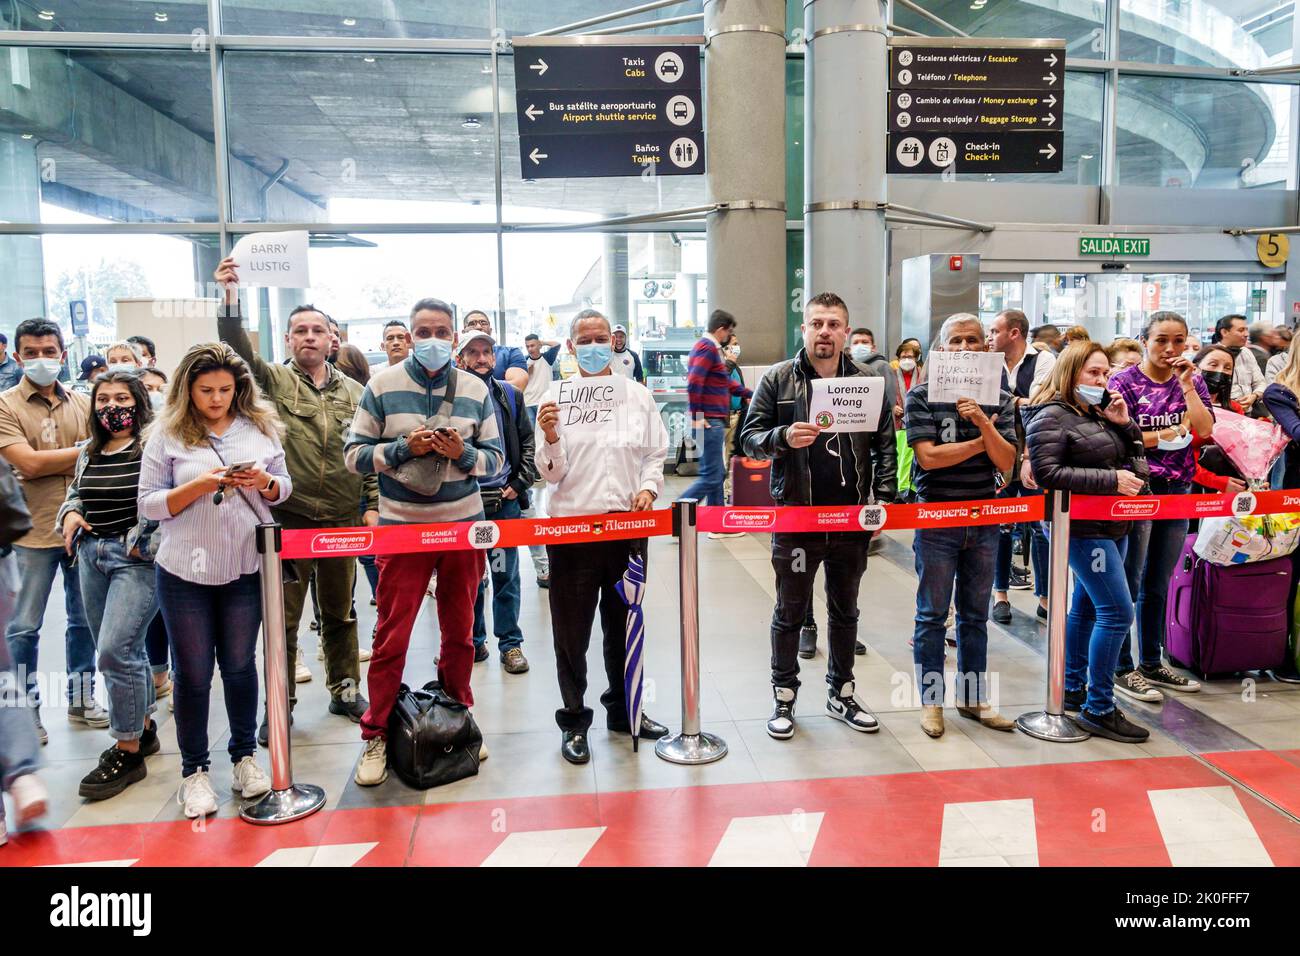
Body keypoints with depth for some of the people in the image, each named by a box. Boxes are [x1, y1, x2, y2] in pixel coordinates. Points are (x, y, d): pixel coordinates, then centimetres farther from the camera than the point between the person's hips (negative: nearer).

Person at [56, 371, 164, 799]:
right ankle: (143, 728, 30)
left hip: (139, 558, -7)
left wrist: (143, 539, -17)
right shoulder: (88, 451, 13)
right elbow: (75, 492, 27)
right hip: (92, 555, 7)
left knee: (116, 651, -11)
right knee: (125, 651, 15)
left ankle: (127, 751, 1)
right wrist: (71, 513, 6)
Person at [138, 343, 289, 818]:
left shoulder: (259, 427, 3)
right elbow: (150, 505, -6)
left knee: (240, 664, 13)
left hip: (247, 566, 2)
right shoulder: (167, 434, -3)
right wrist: (200, 485, -21)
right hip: (185, 571, -2)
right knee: (193, 673, 8)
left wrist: (263, 482, -14)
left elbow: (283, 489, 7)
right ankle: (194, 771, 22)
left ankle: (244, 757, 29)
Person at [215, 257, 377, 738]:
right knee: (282, 617, 6)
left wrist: (372, 504, 3)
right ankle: (280, 706, 19)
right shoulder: (273, 381, 1)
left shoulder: (353, 391, 9)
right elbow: (239, 350, -18)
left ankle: (345, 690, 30)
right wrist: (231, 296, -31)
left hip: (342, 518, 3)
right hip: (287, 519, -2)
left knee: (340, 612, 15)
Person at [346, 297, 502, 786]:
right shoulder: (383, 386, -2)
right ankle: (376, 736, 14)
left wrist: (462, 452, -15)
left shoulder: (475, 389, 3)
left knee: (460, 631, 14)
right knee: (391, 637, 1)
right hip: (401, 526, -2)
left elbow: (495, 459, 5)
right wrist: (404, 447, -17)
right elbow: (355, 454, -2)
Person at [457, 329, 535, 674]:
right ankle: (474, 640, 23)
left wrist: (519, 483, -1)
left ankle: (510, 643, 15)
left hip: (505, 499, 1)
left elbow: (528, 441, 8)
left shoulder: (510, 395, 8)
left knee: (506, 573, 5)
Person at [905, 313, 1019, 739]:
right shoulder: (922, 396, -5)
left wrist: (983, 422, -18)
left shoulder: (999, 399, 5)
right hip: (936, 520, -3)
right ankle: (931, 700, 16)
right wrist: (982, 442, -9)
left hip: (984, 520, 4)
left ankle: (972, 696, 25)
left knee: (976, 615, 13)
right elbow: (928, 455, -15)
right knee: (932, 615, 4)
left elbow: (1006, 462, -3)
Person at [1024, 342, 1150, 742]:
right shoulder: (1051, 416, -12)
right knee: (1117, 612, -11)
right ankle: (1099, 709, -2)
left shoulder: (1098, 411, 14)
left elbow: (1134, 458, 18)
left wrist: (1124, 423, 0)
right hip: (1082, 527, -9)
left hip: (1112, 525, 9)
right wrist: (1110, 480, -22)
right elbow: (1047, 473, -22)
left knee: (1086, 607, 15)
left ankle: (1073, 690, 27)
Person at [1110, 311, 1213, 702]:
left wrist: (1187, 384, -9)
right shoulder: (1125, 382, -5)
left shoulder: (1191, 380, 9)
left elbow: (1205, 429, -5)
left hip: (1178, 489, 6)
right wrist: (1170, 434, -11)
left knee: (1159, 584, 14)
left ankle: (1152, 663, 25)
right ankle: (1122, 669, 7)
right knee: (1128, 582, -1)